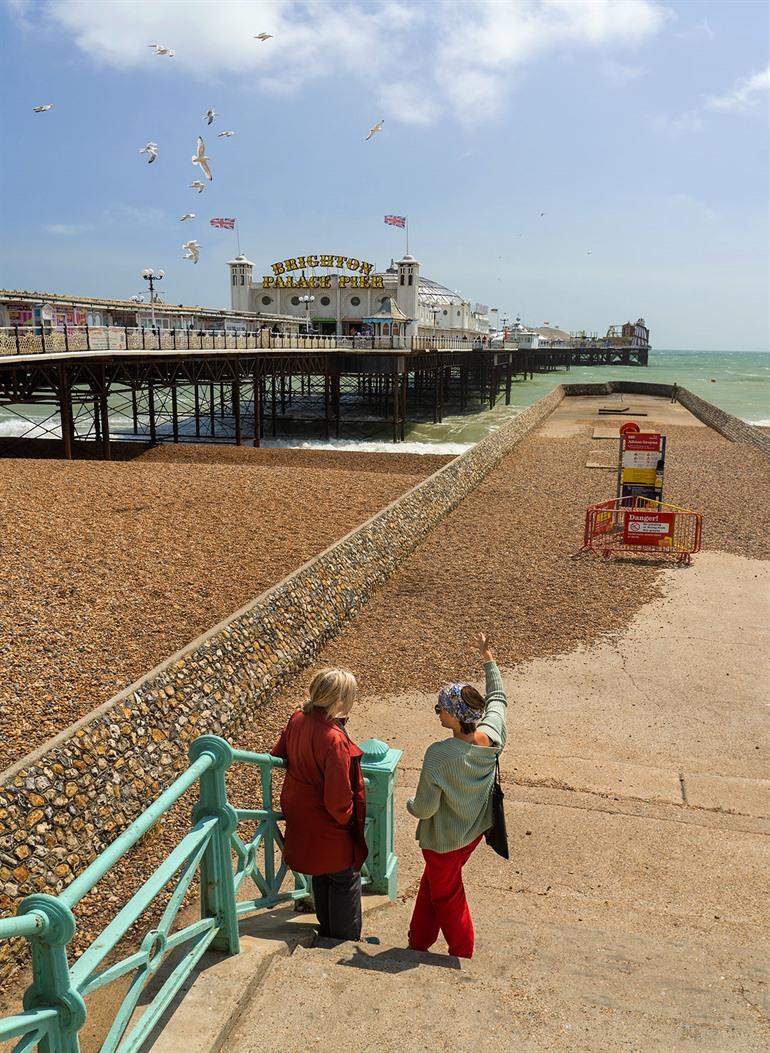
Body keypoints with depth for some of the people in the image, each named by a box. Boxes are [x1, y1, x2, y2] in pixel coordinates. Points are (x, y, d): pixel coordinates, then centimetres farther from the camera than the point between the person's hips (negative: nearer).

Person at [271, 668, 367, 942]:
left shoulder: (297, 719, -11)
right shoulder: (334, 740, -35)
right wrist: (349, 821, -10)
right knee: (346, 880, 16)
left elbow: (278, 755, 7)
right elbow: (338, 799, -30)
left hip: (301, 816, 8)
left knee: (321, 876, 28)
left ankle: (327, 932, 46)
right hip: (329, 827, -8)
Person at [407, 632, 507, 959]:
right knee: (431, 883, 29)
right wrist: (488, 659, 13)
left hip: (444, 840, -6)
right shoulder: (492, 735, -20)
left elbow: (425, 809, -27)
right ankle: (418, 942, 47)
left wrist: (411, 804, -3)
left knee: (446, 895, 22)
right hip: (475, 830, 6)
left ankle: (462, 954, 43)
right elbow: (497, 698, 2)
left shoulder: (439, 754, -36)